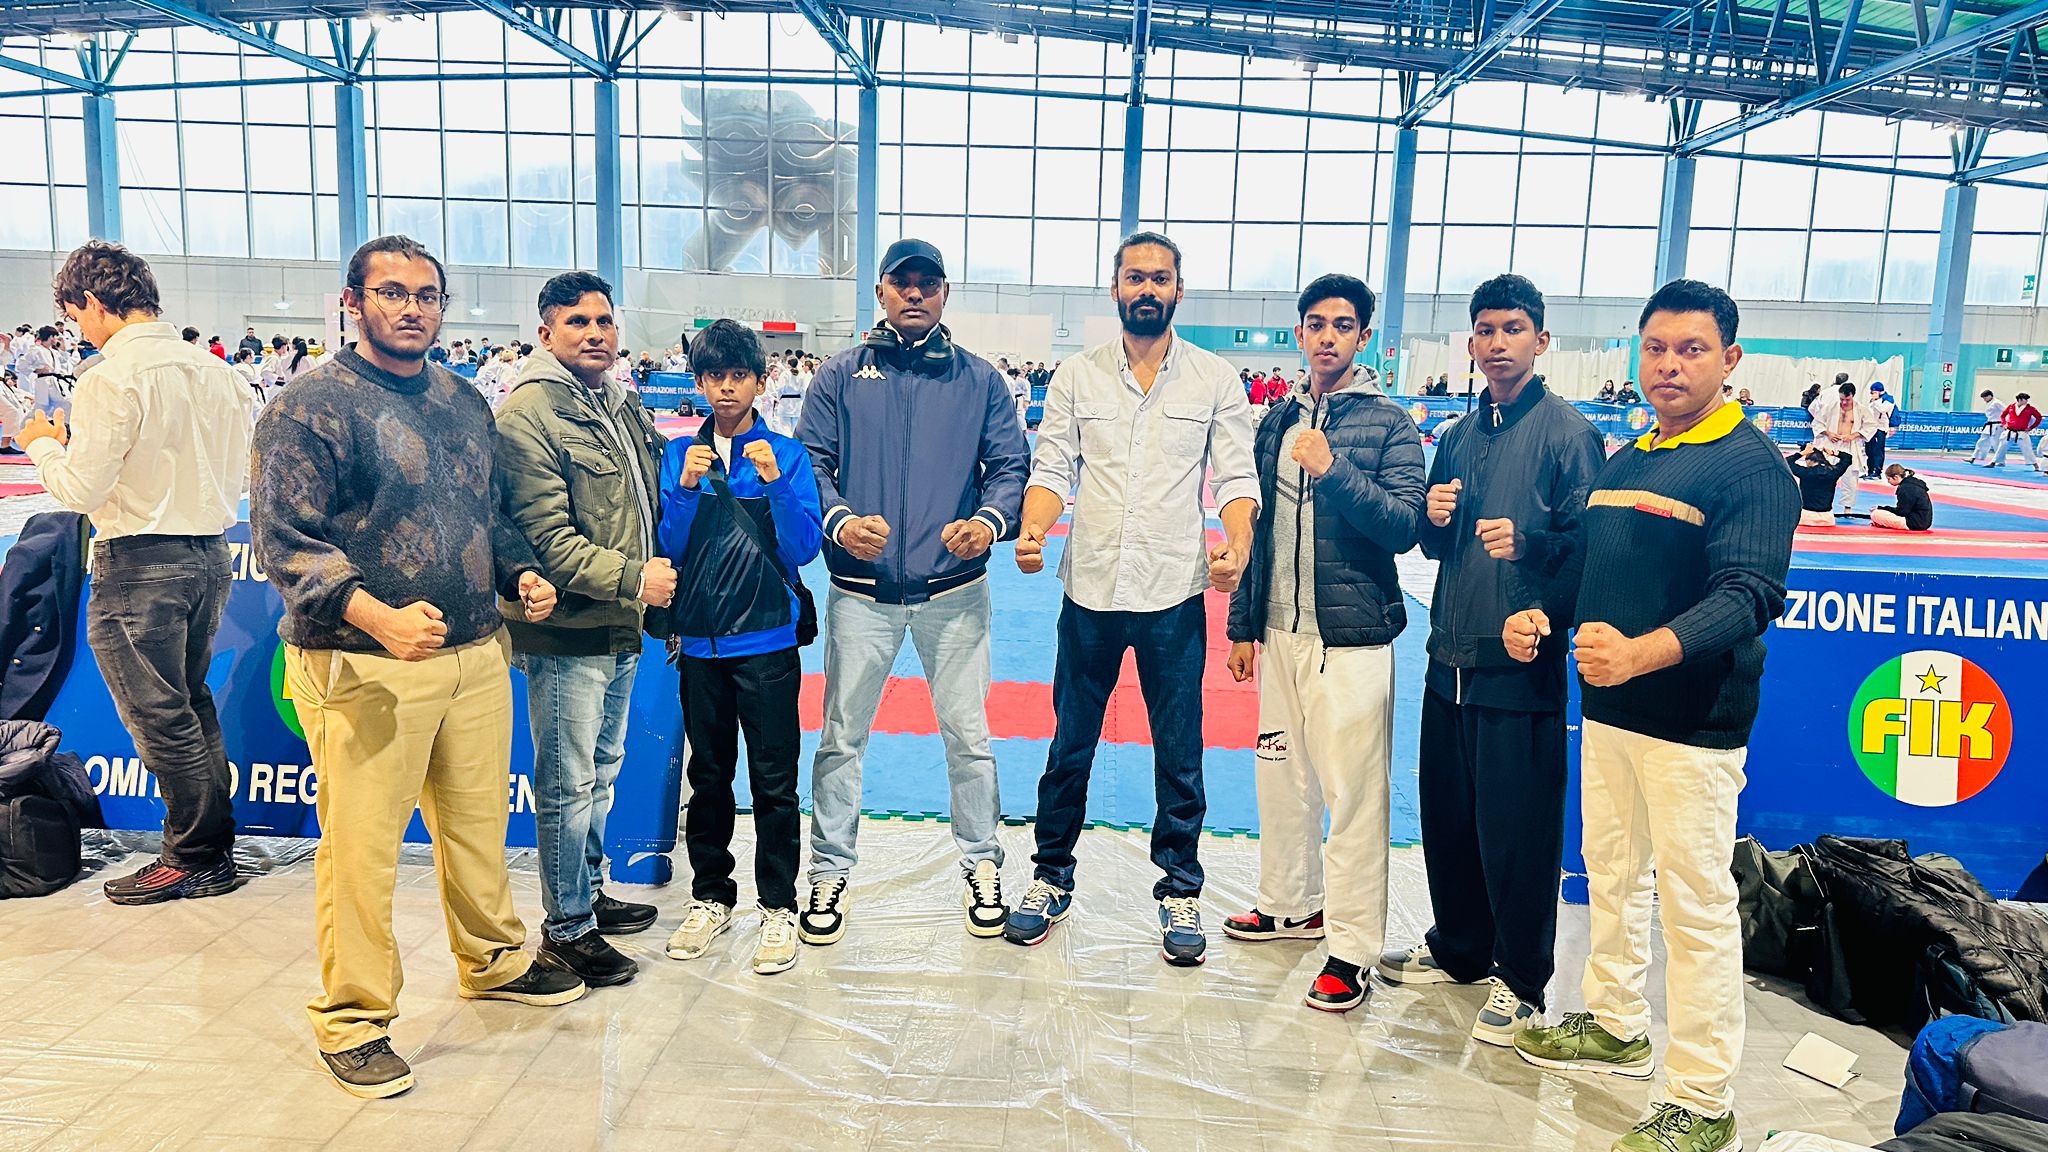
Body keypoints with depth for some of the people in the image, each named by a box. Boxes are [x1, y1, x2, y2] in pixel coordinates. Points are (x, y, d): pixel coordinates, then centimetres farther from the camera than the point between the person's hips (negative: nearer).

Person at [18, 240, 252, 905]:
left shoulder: (112, 377, -15)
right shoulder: (215, 371, 7)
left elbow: (81, 489, -17)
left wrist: (44, 445, 4)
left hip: (139, 565, -8)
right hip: (209, 552, 8)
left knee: (159, 719, 3)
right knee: (191, 706, 19)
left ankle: (195, 861, 12)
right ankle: (216, 844, 25)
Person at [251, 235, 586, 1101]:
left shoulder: (464, 402, 14)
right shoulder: (311, 406, -8)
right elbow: (284, 539, -15)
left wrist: (521, 573, 5)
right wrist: (374, 614, -28)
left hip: (476, 653, 7)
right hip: (363, 667, -6)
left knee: (479, 823, 17)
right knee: (361, 848, 1)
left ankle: (492, 961, 37)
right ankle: (351, 1021, 18)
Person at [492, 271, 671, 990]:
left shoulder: (625, 404, 12)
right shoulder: (527, 414, -15)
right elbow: (546, 539, -20)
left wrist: (658, 584, 17)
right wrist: (632, 578, -18)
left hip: (621, 629, 9)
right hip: (565, 633, -9)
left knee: (603, 769, 20)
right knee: (568, 783, 1)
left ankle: (591, 892, 37)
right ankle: (567, 929, 15)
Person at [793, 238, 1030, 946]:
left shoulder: (979, 381, 6)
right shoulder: (842, 376, 5)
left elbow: (1011, 466, 3)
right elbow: (808, 462, 2)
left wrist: (990, 520, -17)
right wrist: (840, 521, -17)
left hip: (954, 593, 0)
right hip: (861, 593, 0)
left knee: (967, 735, 6)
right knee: (842, 736, 7)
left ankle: (982, 866, 25)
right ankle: (829, 872, 23)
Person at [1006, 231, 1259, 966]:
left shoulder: (1214, 380, 3)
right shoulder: (1077, 377, 5)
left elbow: (1236, 477, 0)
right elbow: (1052, 468, 0)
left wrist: (1236, 545, -19)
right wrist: (1032, 530, -20)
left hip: (1174, 596, -1)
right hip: (1091, 590, 1)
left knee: (1179, 754, 8)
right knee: (1071, 746, 12)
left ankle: (1180, 889, 26)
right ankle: (1053, 877, 29)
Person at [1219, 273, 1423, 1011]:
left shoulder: (1389, 424, -4)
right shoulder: (1277, 422, 11)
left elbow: (1404, 526, -13)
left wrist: (1333, 470, -25)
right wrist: (1243, 624, 15)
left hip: (1351, 637, -6)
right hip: (1280, 631, 6)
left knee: (1353, 792, -3)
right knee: (1282, 776, 16)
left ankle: (1352, 948, 6)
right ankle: (1290, 903, 34)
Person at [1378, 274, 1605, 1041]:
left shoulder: (1567, 432, -6)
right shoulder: (1458, 437, 13)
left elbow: (1588, 543, -10)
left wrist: (1526, 542, -27)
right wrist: (1435, 520, -2)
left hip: (1521, 663, -6)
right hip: (1450, 659, 6)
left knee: (1516, 831, 1)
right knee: (1446, 817, 15)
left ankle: (1521, 981, 17)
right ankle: (1458, 949, 33)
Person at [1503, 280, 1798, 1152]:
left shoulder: (1752, 466, -11)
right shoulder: (1625, 459, 14)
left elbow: (1747, 596, -23)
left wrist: (1641, 652, -38)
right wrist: (1539, 614, 2)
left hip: (1691, 726, -8)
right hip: (1606, 712, 8)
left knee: (1695, 906, 0)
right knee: (1609, 876, 20)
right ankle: (1613, 1025, 38)